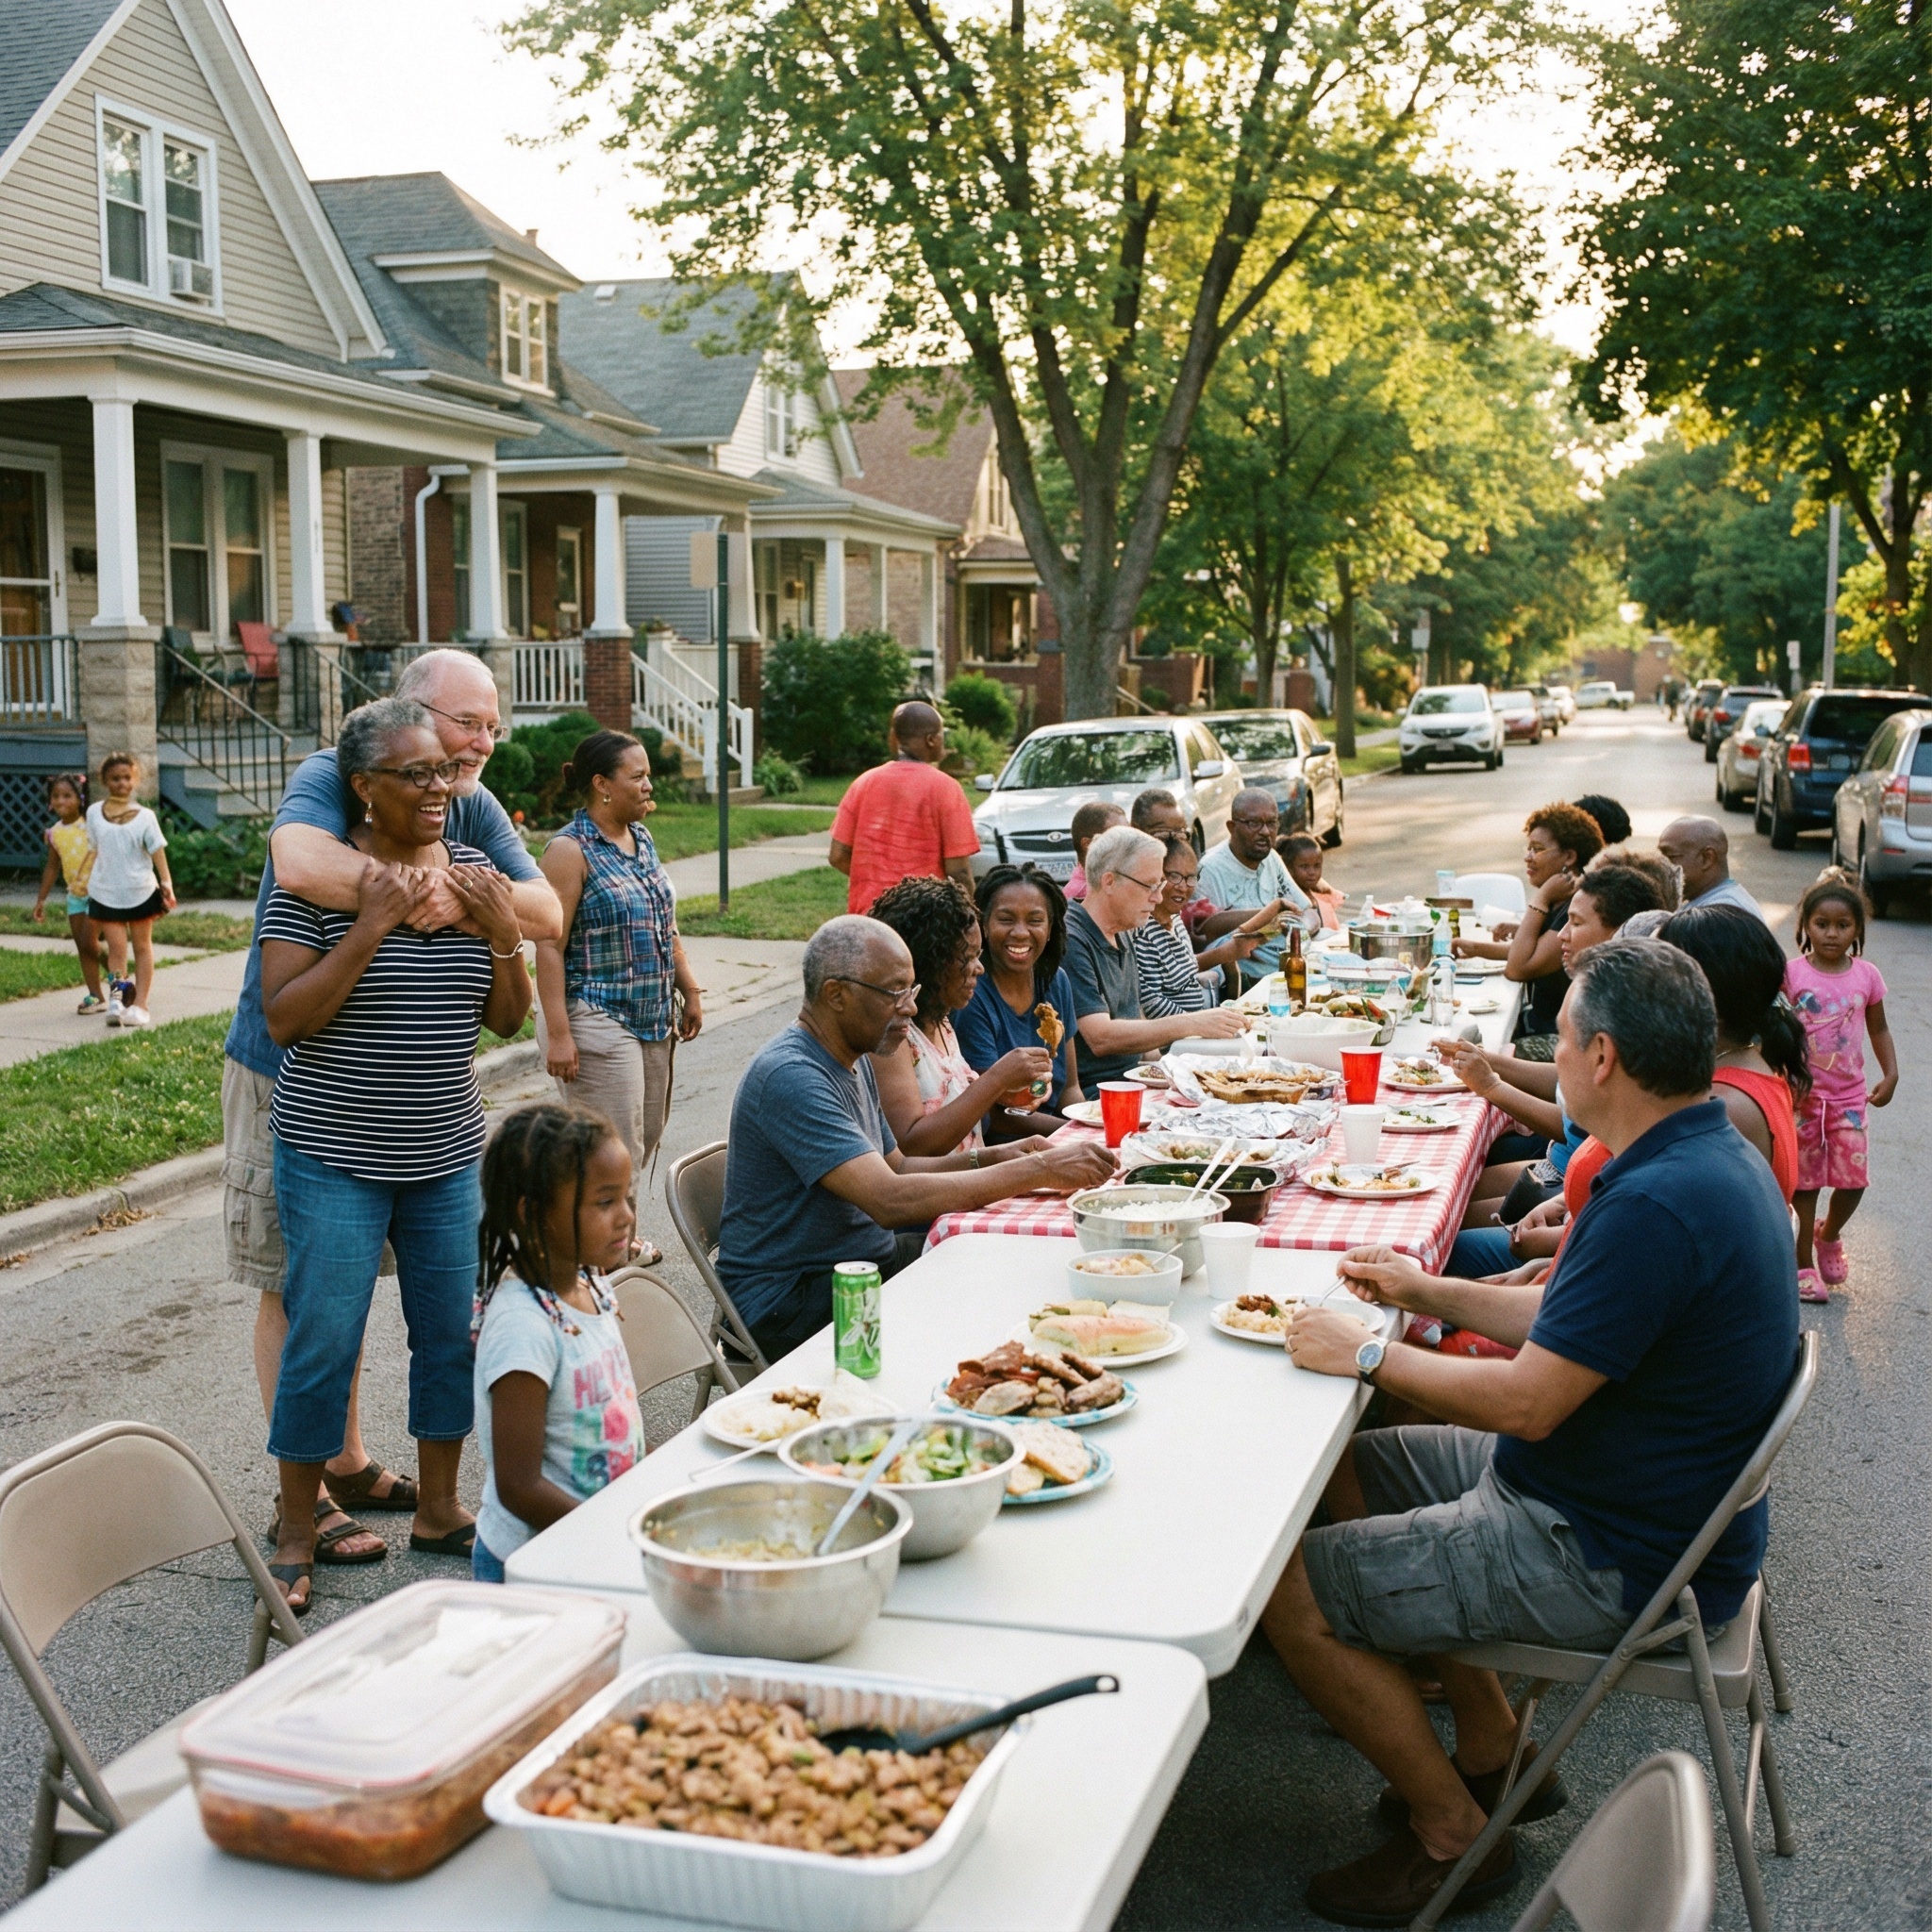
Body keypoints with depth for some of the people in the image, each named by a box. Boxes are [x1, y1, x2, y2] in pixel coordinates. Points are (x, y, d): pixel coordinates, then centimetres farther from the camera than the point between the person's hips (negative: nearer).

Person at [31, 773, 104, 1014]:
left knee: (89, 942, -10)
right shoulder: (54, 833, 3)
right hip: (75, 894, 6)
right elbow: (52, 866, 12)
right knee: (82, 947, 5)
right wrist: (41, 898, 12)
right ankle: (95, 997, 10)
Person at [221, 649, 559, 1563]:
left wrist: (467, 897, -28)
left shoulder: (472, 810, 2)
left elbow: (547, 913, -10)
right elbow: (299, 862, -39)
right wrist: (416, 891, -33)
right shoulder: (328, 777, -16)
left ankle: (349, 1464, 31)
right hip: (289, 1075, -6)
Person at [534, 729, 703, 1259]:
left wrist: (689, 991, 17)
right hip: (597, 1020, -8)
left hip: (653, 1018, 8)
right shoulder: (570, 851, -13)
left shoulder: (641, 839, 11)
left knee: (647, 1137, 13)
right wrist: (558, 1034, -21)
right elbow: (549, 946, -17)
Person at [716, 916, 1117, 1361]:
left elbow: (895, 1166, 17)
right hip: (789, 1302, -10)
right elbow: (890, 1199, -32)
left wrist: (995, 1158, -1)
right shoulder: (790, 1077, -24)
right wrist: (1038, 1170, -29)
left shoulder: (853, 1060, 10)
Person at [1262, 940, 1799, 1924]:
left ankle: (1454, 1833, 9)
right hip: (1645, 1499, 11)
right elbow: (1571, 1318, 14)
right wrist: (1428, 1293, 13)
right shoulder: (1713, 1160, 4)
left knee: (1291, 1590, -10)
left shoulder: (1657, 1206, -30)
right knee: (1351, 1464, 19)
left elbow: (1525, 1401, -27)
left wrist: (1366, 1354, -14)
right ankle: (1490, 1747, 25)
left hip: (1611, 1555, -11)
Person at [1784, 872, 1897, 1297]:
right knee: (1804, 1181, 5)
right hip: (1802, 1092, -2)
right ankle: (1802, 1262, 20)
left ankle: (1829, 1235, 29)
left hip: (1849, 1093, 2)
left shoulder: (1867, 976, 0)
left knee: (1853, 1179, -2)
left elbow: (1878, 1029, 12)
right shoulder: (1791, 974, -9)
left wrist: (1890, 1074, 1)